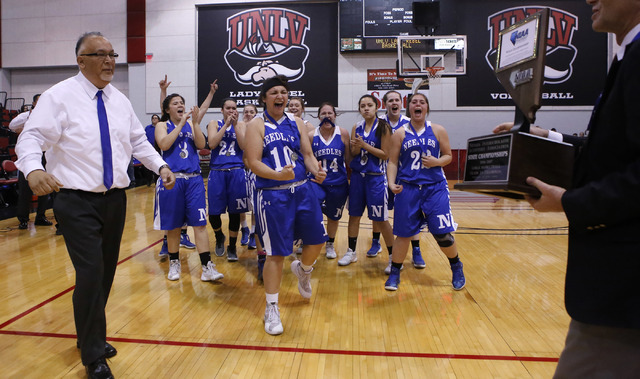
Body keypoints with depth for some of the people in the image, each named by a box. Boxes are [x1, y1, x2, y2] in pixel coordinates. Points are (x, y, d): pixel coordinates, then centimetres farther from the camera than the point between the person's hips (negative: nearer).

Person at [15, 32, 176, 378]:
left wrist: (161, 166, 0)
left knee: (106, 272, 15)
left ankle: (91, 337, 38)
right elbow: (31, 138, -15)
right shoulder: (60, 96, -9)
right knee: (91, 274, -10)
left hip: (115, 198, 6)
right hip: (78, 202, -6)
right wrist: (33, 169, -36)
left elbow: (138, 140, 15)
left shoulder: (120, 100, 9)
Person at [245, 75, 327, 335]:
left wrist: (317, 171, -11)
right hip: (272, 195, -5)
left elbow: (307, 154, 10)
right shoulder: (256, 125, -4)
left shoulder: (296, 122, 11)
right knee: (276, 253, -1)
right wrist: (277, 175, -30)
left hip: (302, 190, 5)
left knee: (317, 239, 8)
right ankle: (271, 308, 16)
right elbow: (253, 162, -12)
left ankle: (303, 269, 43)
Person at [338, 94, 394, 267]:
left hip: (376, 177, -5)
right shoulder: (357, 127, 8)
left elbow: (385, 154, -11)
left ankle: (393, 255, 13)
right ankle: (351, 252, 25)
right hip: (357, 175, 5)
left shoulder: (383, 127, -6)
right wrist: (356, 146, -16)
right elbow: (353, 153, 6)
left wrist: (364, 145, -17)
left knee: (380, 219, -2)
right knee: (354, 215, 11)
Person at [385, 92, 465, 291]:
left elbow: (448, 156, 10)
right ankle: (394, 273, 21)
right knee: (403, 233, 4)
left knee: (443, 234, -2)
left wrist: (437, 161, -11)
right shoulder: (400, 133, 4)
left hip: (435, 188, 0)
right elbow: (392, 162, 2)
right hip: (407, 189, 0)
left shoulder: (438, 131, 6)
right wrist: (391, 183, -13)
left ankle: (456, 268, 25)